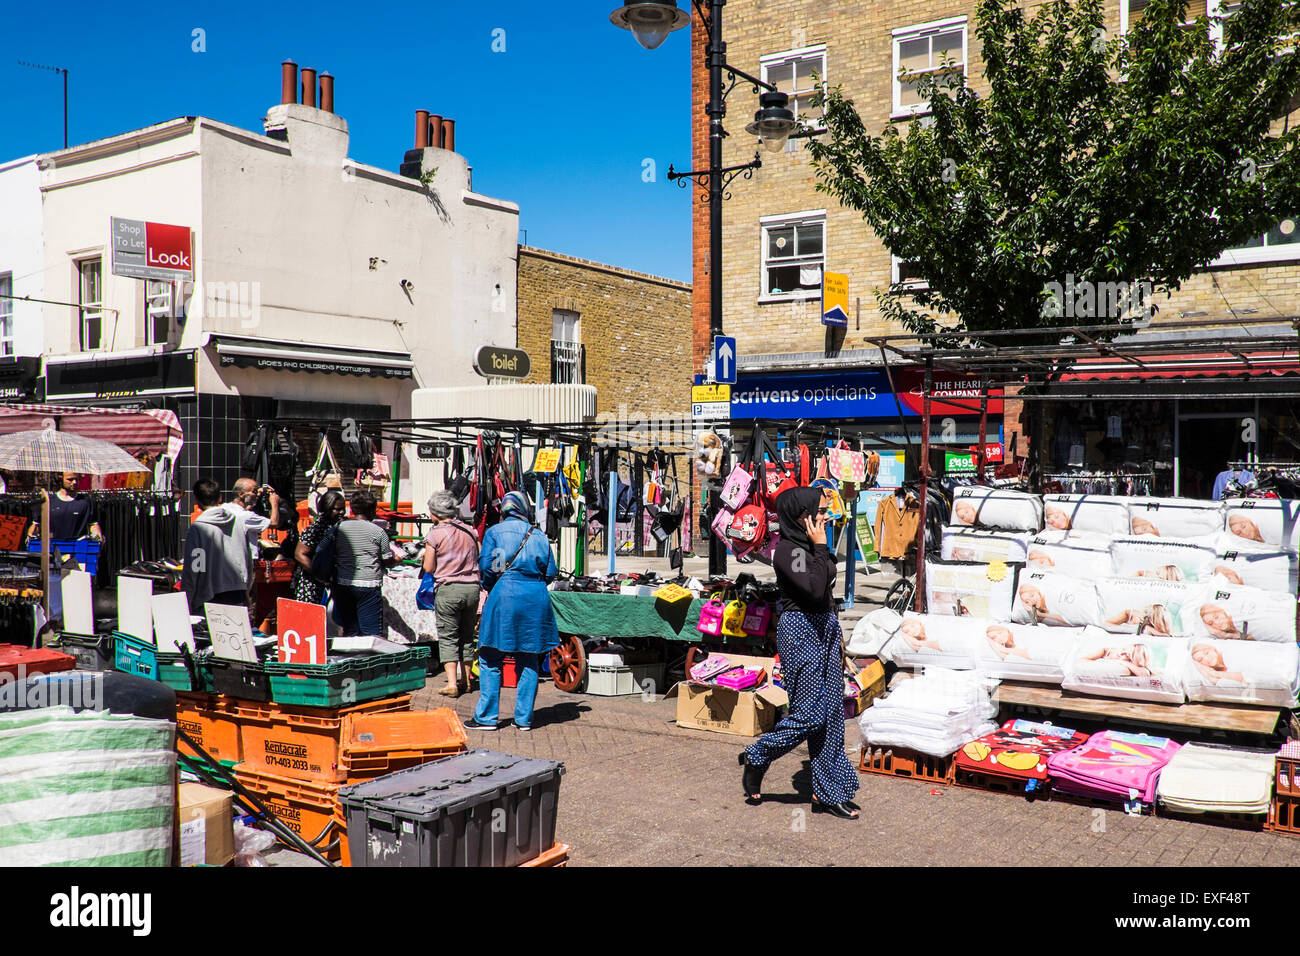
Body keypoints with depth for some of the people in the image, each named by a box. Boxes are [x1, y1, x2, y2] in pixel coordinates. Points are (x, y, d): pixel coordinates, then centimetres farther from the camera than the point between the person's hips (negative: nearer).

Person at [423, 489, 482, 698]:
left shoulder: (435, 534, -7)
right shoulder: (469, 531, 7)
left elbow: (429, 568, -5)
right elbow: (479, 561, 13)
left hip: (448, 589, -5)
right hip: (472, 587, 5)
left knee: (448, 637, 1)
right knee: (467, 635, 16)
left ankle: (452, 683, -8)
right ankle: (465, 680, 23)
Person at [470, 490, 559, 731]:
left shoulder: (494, 532, 4)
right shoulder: (539, 536, 11)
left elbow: (486, 566, -4)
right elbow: (550, 572, 9)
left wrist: (489, 587, 14)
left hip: (505, 594, -3)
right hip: (536, 598, 3)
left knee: (491, 659, 4)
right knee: (529, 661, 9)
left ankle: (487, 716, 4)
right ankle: (524, 718, 10)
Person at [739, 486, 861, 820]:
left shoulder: (812, 546, 12)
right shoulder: (787, 550, -14)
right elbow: (814, 589, -25)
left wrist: (837, 634, 20)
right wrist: (820, 548, -18)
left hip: (825, 629, 9)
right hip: (801, 630, -9)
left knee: (831, 714, 7)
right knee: (810, 714, -7)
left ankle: (829, 792, 14)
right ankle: (755, 758, 14)